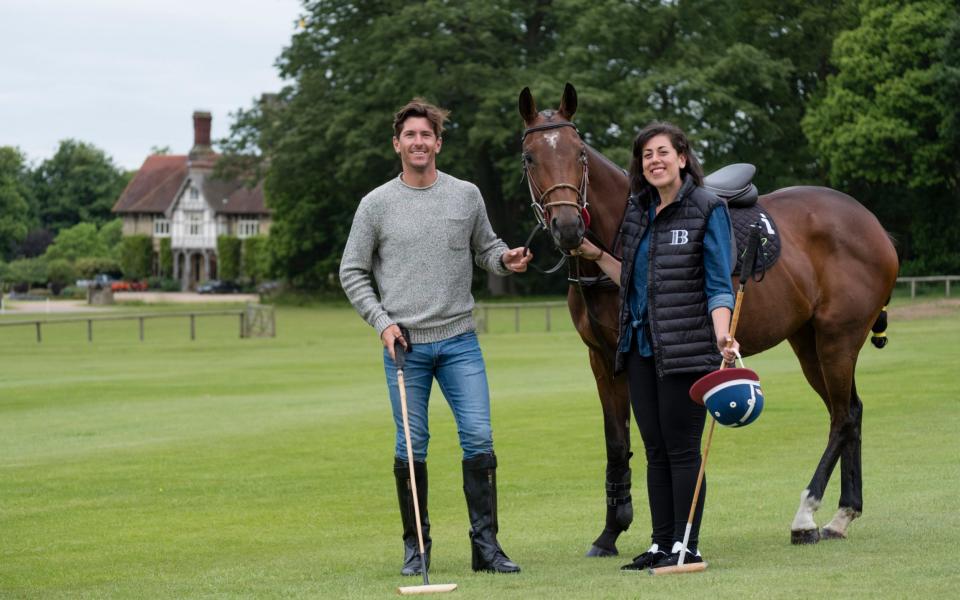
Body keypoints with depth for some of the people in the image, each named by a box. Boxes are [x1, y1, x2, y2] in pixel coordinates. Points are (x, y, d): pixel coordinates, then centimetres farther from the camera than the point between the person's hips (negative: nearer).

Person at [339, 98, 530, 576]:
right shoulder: (376, 204, 2)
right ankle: (415, 548, 13)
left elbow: (485, 248, 17)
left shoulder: (467, 196, 6)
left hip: (459, 340, 1)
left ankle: (486, 545, 1)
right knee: (411, 447, 3)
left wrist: (506, 260, -6)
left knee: (479, 439, -5)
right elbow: (352, 273, 5)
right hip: (404, 344, -1)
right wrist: (382, 321, -6)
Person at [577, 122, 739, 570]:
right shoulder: (638, 211, 11)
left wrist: (723, 335, -24)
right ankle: (661, 544, 16)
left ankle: (686, 546, 4)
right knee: (655, 450, 10)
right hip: (641, 344, 7)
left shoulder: (707, 210, -7)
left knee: (682, 450, -3)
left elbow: (718, 286, -10)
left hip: (685, 348, -7)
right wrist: (594, 255, 12)